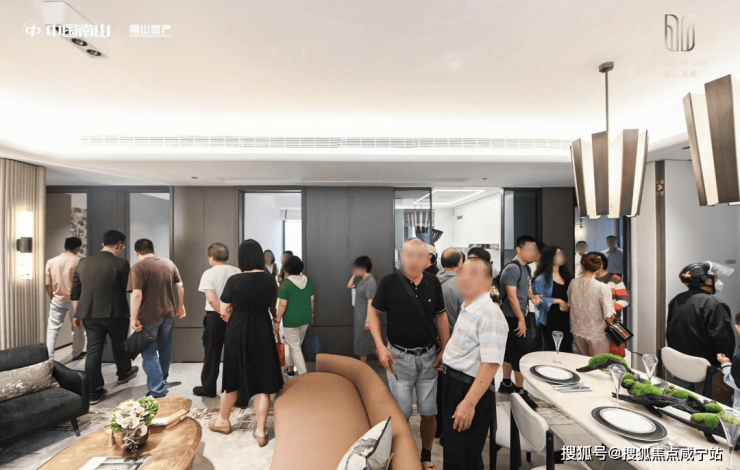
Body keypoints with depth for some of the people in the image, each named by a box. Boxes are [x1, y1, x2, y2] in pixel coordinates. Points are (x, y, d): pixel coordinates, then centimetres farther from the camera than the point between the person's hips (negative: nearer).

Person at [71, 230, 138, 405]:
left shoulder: (83, 262, 5)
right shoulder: (121, 264, -13)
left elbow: (75, 292, 9)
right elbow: (130, 289, -6)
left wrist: (77, 314, 18)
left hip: (90, 314, 4)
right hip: (115, 313, -4)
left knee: (93, 352, 9)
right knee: (119, 346, 18)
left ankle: (94, 392, 15)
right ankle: (124, 373, 40)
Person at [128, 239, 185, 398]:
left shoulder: (138, 267, -11)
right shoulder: (169, 263, 5)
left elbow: (137, 294, -19)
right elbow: (180, 287, 7)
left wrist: (134, 318, -13)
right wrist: (180, 307, 17)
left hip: (149, 316, -5)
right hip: (168, 314, 6)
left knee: (149, 353, 4)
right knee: (165, 348, 20)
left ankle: (158, 392, 4)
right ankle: (162, 380, 41)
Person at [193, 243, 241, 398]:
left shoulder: (209, 273, -10)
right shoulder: (237, 272, -1)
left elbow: (212, 300, -20)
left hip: (214, 317, -3)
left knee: (212, 354, 13)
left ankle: (208, 388, 25)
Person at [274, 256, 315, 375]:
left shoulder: (286, 283, -16)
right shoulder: (308, 281, -1)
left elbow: (283, 305, -17)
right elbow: (312, 301, 5)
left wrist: (277, 321, -7)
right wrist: (311, 315, 18)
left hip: (291, 319, -6)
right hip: (306, 318, 6)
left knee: (294, 347, 8)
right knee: (297, 345, 24)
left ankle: (303, 374, 11)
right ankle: (297, 368, 39)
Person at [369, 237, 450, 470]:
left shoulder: (433, 282, -5)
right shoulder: (390, 282, -14)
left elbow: (441, 316, 6)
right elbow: (373, 313, -5)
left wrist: (445, 349, 1)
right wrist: (381, 346, -13)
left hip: (429, 356, 3)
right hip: (399, 356, -2)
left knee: (429, 412, 14)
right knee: (401, 413, 11)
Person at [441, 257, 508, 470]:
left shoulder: (490, 314, -24)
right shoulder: (465, 308, 7)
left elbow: (491, 364, -27)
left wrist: (469, 403, -27)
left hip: (469, 390, -9)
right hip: (452, 385, 9)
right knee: (452, 451, 24)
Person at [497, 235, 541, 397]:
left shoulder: (526, 267, 9)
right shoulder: (512, 268, -20)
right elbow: (511, 296, -23)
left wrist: (532, 296, 0)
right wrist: (521, 319, -20)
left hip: (518, 315, 9)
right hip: (513, 317, -9)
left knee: (511, 350, 17)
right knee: (522, 352, -1)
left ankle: (506, 384, 31)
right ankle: (519, 390, 14)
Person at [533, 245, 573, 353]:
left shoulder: (565, 275, 11)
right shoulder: (541, 278, -11)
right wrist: (558, 301, -19)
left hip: (565, 318, 6)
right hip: (550, 320, -6)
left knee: (567, 350, 10)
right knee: (552, 351, 3)